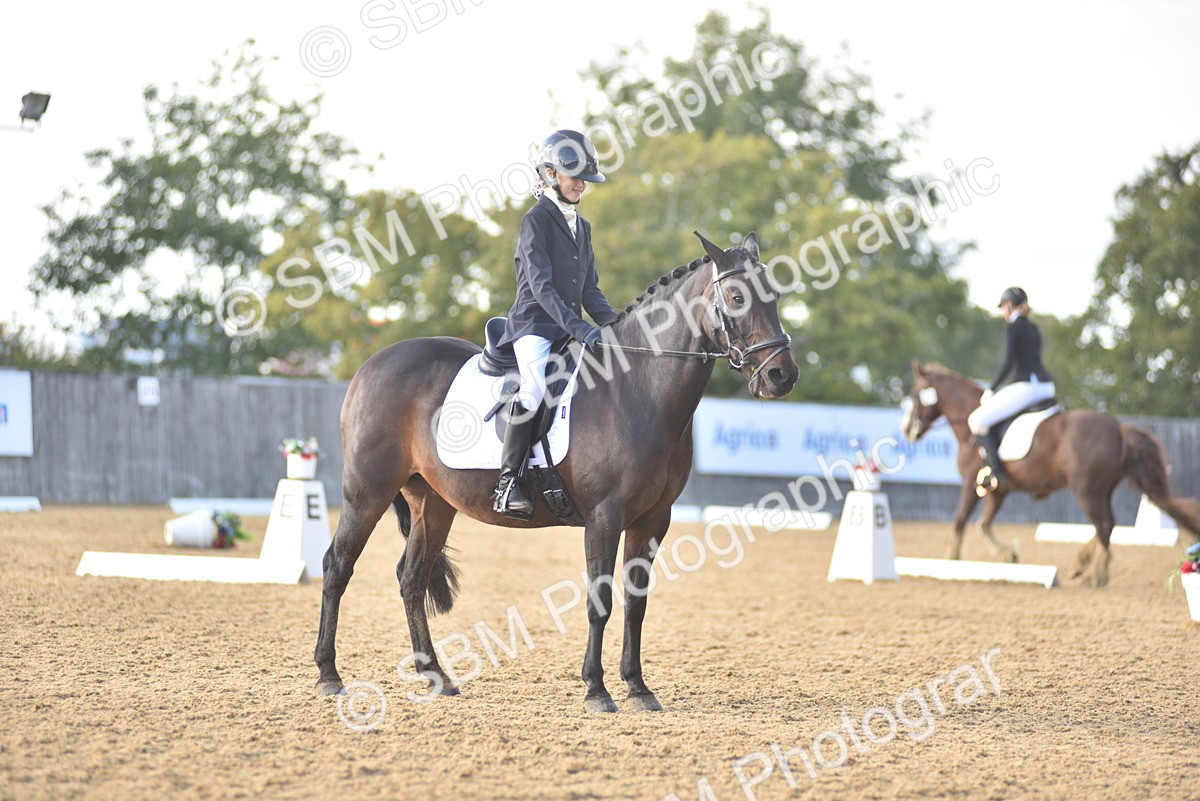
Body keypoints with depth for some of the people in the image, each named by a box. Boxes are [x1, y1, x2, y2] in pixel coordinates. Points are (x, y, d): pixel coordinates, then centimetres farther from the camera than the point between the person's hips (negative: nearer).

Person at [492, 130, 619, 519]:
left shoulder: (582, 226, 19)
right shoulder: (536, 220, -5)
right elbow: (540, 285, -15)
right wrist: (577, 327, -24)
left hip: (572, 330, 8)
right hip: (533, 325, -8)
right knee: (535, 388, -32)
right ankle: (508, 482, -27)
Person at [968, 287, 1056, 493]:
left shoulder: (1012, 328, -5)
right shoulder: (1034, 328, 19)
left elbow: (1008, 363, -12)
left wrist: (991, 390, -4)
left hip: (1025, 388, -9)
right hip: (1046, 388, 9)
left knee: (978, 420, -4)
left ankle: (997, 472, -16)